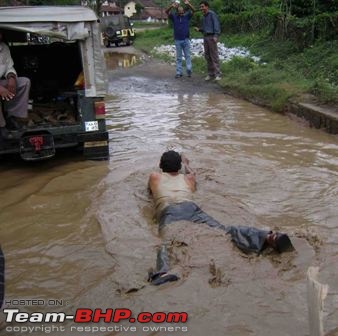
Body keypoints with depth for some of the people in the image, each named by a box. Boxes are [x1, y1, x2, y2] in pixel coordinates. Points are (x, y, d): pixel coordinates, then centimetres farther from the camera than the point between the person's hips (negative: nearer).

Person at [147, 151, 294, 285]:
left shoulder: (155, 177, 33)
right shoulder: (188, 178, 38)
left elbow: (150, 190, 56)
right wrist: (186, 163, 81)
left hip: (169, 211, -1)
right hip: (191, 207, 2)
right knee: (225, 230, -19)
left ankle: (164, 272, -64)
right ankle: (268, 238, -44)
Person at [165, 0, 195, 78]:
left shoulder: (187, 16, 1)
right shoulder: (174, 17, 1)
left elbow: (193, 10, -10)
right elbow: (166, 12, -12)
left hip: (186, 40, 0)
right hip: (177, 40, 0)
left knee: (187, 56, 2)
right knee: (178, 57, 5)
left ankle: (189, 70, -1)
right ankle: (179, 72, 6)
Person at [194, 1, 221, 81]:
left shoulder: (212, 14, -6)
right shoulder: (203, 17, 18)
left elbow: (216, 25, -14)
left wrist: (216, 36, -25)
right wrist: (198, 29, 4)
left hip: (212, 37, -8)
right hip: (205, 38, 8)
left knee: (214, 56, -10)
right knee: (207, 56, 6)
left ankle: (217, 74, -9)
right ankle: (211, 74, 12)